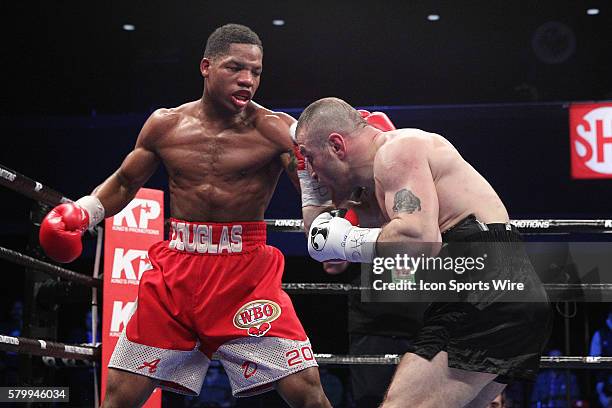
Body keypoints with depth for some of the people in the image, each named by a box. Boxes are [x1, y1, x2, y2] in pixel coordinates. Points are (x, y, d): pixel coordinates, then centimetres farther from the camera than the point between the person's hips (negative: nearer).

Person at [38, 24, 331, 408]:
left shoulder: (275, 129, -5)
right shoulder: (165, 125, 5)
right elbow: (124, 184, 20)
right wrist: (84, 211, 3)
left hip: (248, 272, -2)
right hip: (176, 266, 3)